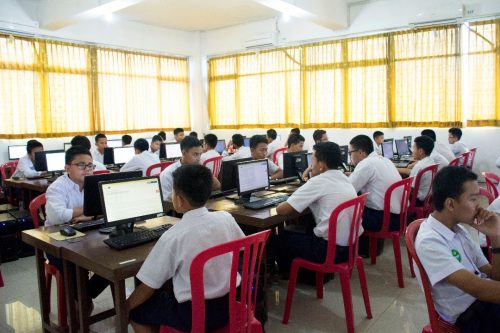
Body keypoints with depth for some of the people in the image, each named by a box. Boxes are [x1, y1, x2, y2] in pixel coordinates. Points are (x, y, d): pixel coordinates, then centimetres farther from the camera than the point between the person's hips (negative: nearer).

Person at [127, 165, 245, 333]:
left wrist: (125, 308, 7)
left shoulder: (173, 237, -21)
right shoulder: (226, 218, -8)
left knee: (135, 309, 16)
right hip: (230, 303, 6)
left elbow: (148, 286, -11)